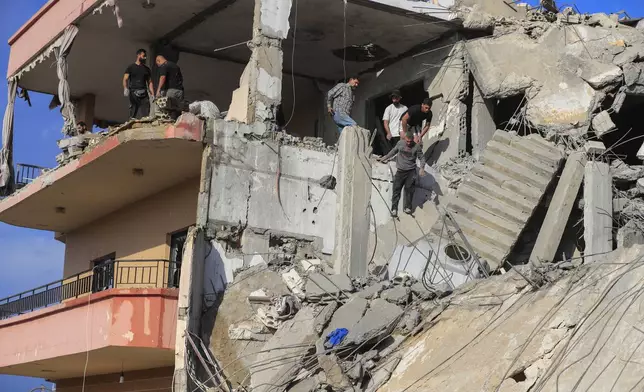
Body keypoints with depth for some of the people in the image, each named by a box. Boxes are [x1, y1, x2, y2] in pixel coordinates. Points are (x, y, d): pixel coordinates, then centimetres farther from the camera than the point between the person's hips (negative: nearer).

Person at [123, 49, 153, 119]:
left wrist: (152, 94, 5)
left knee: (145, 115, -8)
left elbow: (149, 82, 17)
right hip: (134, 92, -3)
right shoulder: (131, 67, 8)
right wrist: (125, 89, -19)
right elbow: (125, 79, 0)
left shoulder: (147, 69, 18)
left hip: (144, 93, 3)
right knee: (134, 114, -6)